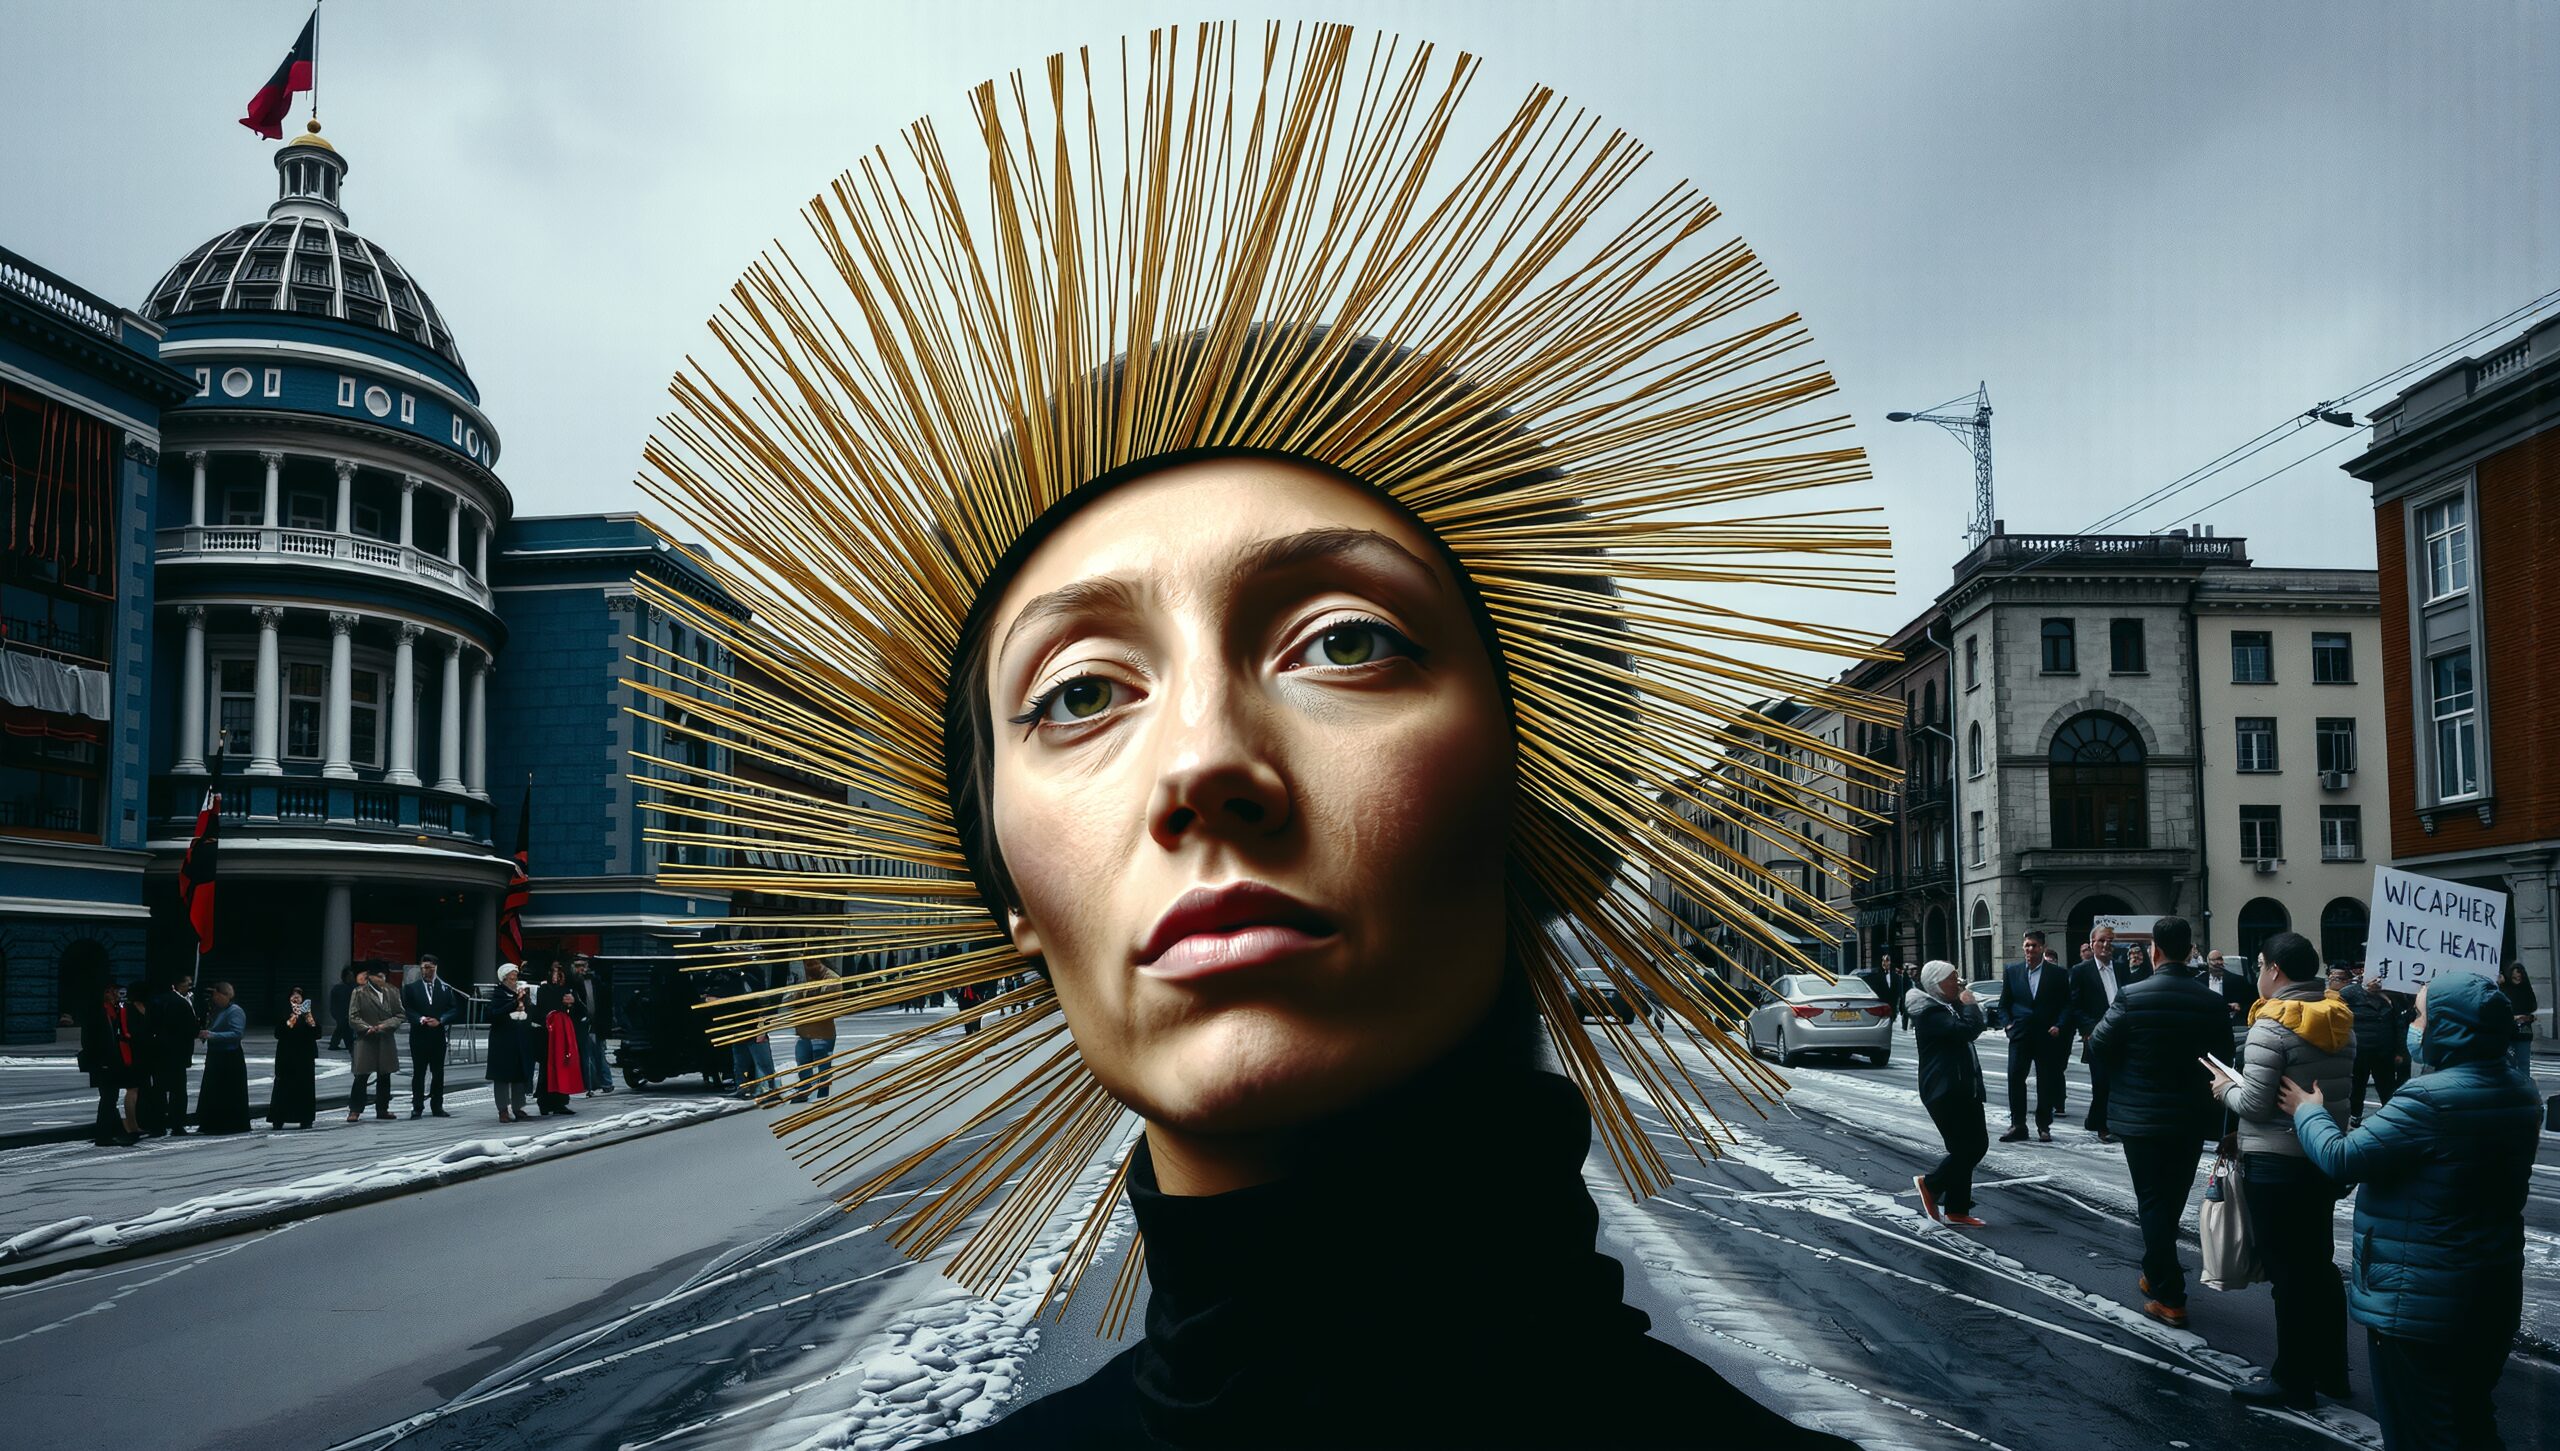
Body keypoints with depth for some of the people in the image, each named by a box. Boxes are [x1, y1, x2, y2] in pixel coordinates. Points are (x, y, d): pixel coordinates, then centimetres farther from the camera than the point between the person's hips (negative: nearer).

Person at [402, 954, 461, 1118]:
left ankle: (437, 1106, 13)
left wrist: (440, 1020, -11)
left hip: (438, 1036, 2)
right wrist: (421, 1019, -18)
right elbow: (407, 1010, -2)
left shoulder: (446, 988, 6)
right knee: (418, 1072, 1)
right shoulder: (411, 988, 3)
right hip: (419, 1036, -2)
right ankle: (417, 1108, 6)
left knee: (438, 1072, 6)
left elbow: (454, 1010, 3)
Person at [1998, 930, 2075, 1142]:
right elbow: (2004, 1004, 13)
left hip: (2047, 1035, -1)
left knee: (2047, 1082, 4)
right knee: (2015, 1078, -7)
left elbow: (2067, 1004, 3)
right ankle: (2017, 1125, 1)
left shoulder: (2057, 973, 2)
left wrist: (2059, 1026, -9)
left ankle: (2044, 1126, 15)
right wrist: (2007, 1024, -2)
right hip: (2020, 1035, 1)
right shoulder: (2012, 972, 8)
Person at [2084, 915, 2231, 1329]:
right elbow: (2223, 1061, 2)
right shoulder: (2212, 1002, -5)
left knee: (2152, 1204, 2)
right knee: (2171, 1201, 17)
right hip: (2191, 1119, 3)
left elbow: (2098, 1047, -7)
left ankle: (2169, 1298, -1)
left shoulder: (2133, 997, -15)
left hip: (2141, 1116, -3)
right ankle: (2156, 1274, 33)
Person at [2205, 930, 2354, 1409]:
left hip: (2276, 1163, -8)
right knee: (2319, 1262, 17)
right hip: (2325, 1158, 8)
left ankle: (2293, 1380, 9)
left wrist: (2228, 1088, -1)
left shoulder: (2271, 1027, -19)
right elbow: (2341, 1092, 14)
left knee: (2287, 1270, 1)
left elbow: (2254, 1103, -20)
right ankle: (2331, 1370, 27)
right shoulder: (2340, 1022, 6)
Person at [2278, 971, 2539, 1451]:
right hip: (2494, 1290, 8)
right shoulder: (2521, 1094, 4)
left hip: (2422, 1301, -8)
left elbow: (2343, 1158, -21)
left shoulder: (2430, 1099, -25)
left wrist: (2308, 1111, 0)